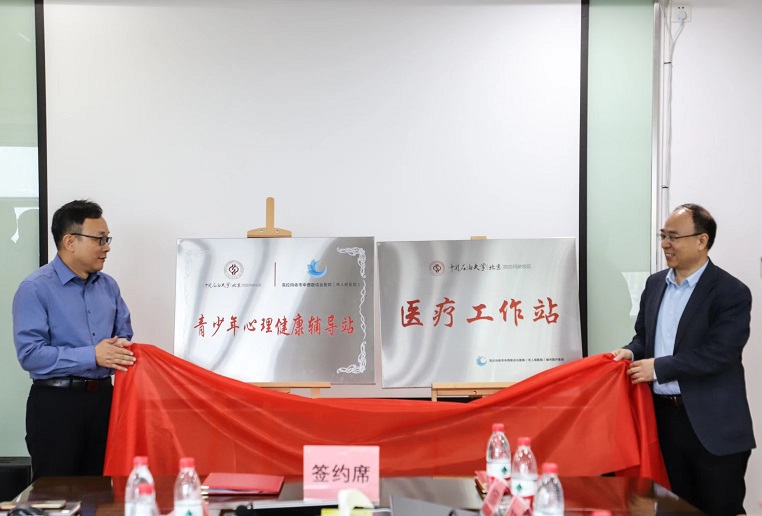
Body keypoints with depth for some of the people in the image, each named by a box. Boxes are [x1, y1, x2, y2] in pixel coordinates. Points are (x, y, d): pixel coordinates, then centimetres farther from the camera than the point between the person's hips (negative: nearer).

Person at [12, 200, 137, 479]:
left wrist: (122, 346, -5)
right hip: (55, 403, -5)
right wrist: (92, 356, -20)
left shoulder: (108, 286, 10)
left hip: (102, 398, 6)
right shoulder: (36, 288, -9)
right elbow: (30, 354, -18)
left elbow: (124, 335, 19)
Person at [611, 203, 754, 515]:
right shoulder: (655, 284, 10)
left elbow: (719, 352, -20)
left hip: (713, 424, -6)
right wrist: (631, 352, -5)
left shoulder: (731, 292, -11)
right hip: (663, 416, 6)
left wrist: (658, 367, -19)